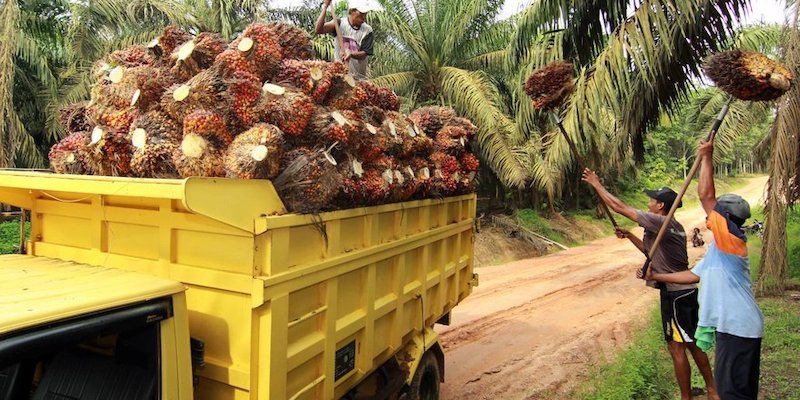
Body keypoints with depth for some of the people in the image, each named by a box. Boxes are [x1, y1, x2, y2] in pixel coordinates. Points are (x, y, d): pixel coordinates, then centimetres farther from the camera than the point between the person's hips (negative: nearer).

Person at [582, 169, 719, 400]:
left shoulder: (658, 222, -16)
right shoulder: (675, 227, 12)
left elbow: (618, 207, -14)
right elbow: (652, 250, 25)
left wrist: (596, 184, -5)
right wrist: (629, 236, 20)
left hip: (675, 295, -10)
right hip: (688, 291, 10)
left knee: (677, 348, 0)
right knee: (692, 343, 20)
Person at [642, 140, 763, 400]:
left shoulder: (731, 240, -14)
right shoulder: (718, 249, 15)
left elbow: (706, 195, -21)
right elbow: (692, 276, 22)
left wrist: (706, 158, -14)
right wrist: (656, 276, 22)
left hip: (738, 327, -10)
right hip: (729, 325, 10)